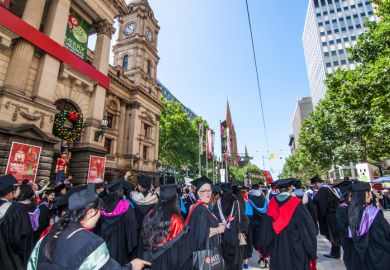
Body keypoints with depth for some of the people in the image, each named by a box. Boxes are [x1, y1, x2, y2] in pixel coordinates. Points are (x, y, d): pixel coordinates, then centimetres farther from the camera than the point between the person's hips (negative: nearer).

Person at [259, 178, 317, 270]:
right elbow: (308, 227, -11)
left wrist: (265, 250, 14)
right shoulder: (296, 204, -15)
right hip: (297, 250, -3)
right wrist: (311, 250, 3)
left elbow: (265, 230, 2)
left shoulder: (271, 204, -5)